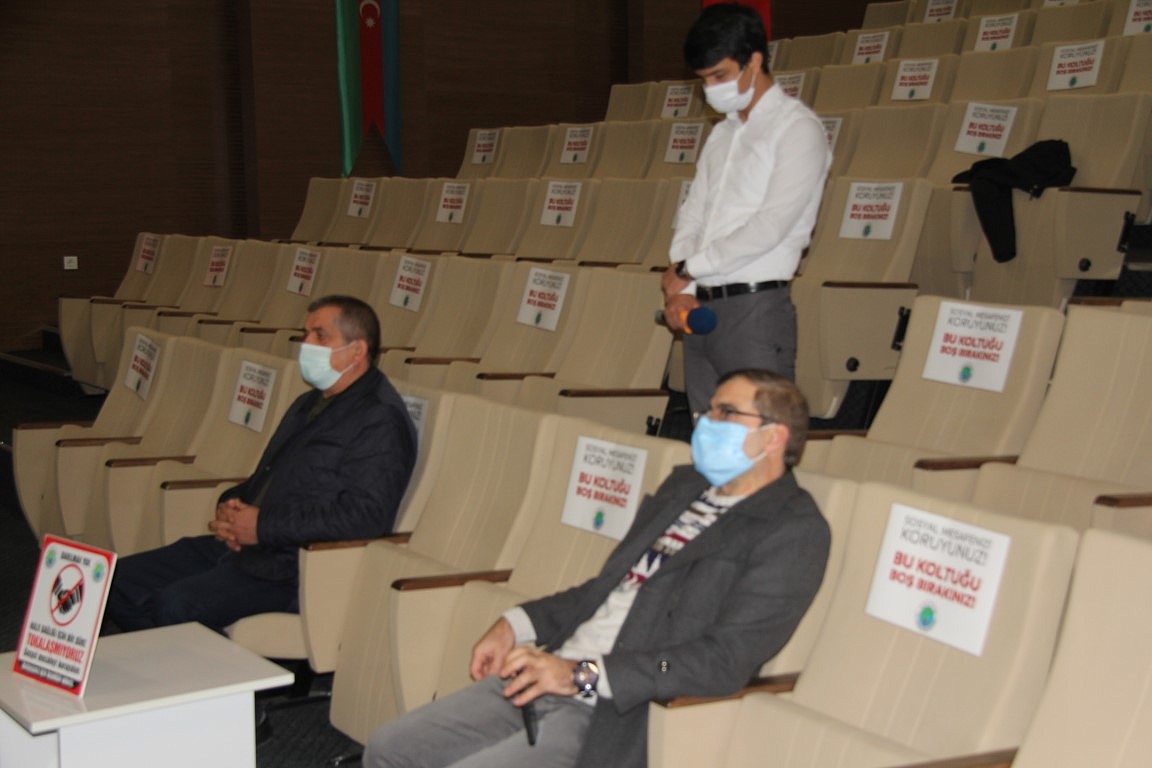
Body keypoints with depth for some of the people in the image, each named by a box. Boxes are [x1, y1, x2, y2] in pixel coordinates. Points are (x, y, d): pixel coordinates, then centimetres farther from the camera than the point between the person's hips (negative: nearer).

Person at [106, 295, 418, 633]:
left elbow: (367, 515, -22)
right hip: (240, 544, 10)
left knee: (174, 606, -28)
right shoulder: (308, 404, 22)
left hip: (298, 568, -10)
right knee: (121, 581, 2)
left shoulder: (380, 420, -11)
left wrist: (263, 527, -18)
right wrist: (231, 505, 5)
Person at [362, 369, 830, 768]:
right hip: (543, 678, 8)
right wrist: (519, 624, 9)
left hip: (615, 713, -8)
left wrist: (584, 675, -20)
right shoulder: (683, 487, 18)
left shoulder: (793, 532, -9)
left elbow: (726, 660, -18)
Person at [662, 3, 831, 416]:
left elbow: (771, 226, -15)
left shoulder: (798, 129, -6)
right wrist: (680, 289, -2)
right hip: (700, 309, 7)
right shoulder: (721, 134, 18)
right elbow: (692, 213, 14)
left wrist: (687, 269, -8)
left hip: (756, 308, -7)